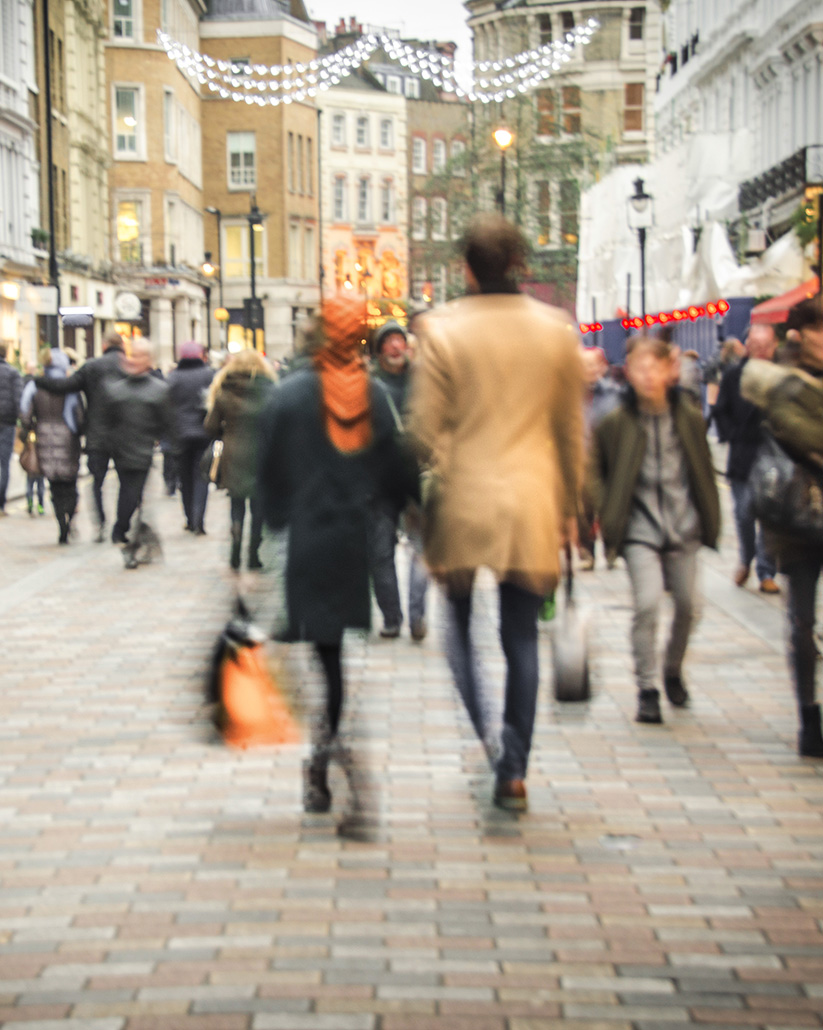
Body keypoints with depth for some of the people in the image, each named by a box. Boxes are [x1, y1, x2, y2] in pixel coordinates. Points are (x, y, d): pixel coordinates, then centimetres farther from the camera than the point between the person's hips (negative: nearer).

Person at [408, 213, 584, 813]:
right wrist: (570, 507, 15)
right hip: (532, 502, 2)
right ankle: (514, 770, 9)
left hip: (463, 500, -2)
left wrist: (443, 478, 10)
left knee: (459, 620, 13)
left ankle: (488, 734, -9)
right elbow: (572, 430, 6)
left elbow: (425, 426, -7)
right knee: (522, 637, 8)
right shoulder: (558, 330, 0)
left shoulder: (442, 328, -7)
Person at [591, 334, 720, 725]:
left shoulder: (690, 417, 0)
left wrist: (710, 519, 9)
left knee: (687, 606, 8)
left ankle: (673, 672, 35)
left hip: (683, 527, 3)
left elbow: (704, 470, 10)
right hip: (640, 530, -3)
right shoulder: (616, 422, -7)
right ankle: (647, 689, -5)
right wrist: (605, 511, -6)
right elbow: (594, 468, 3)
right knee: (647, 603, -17)